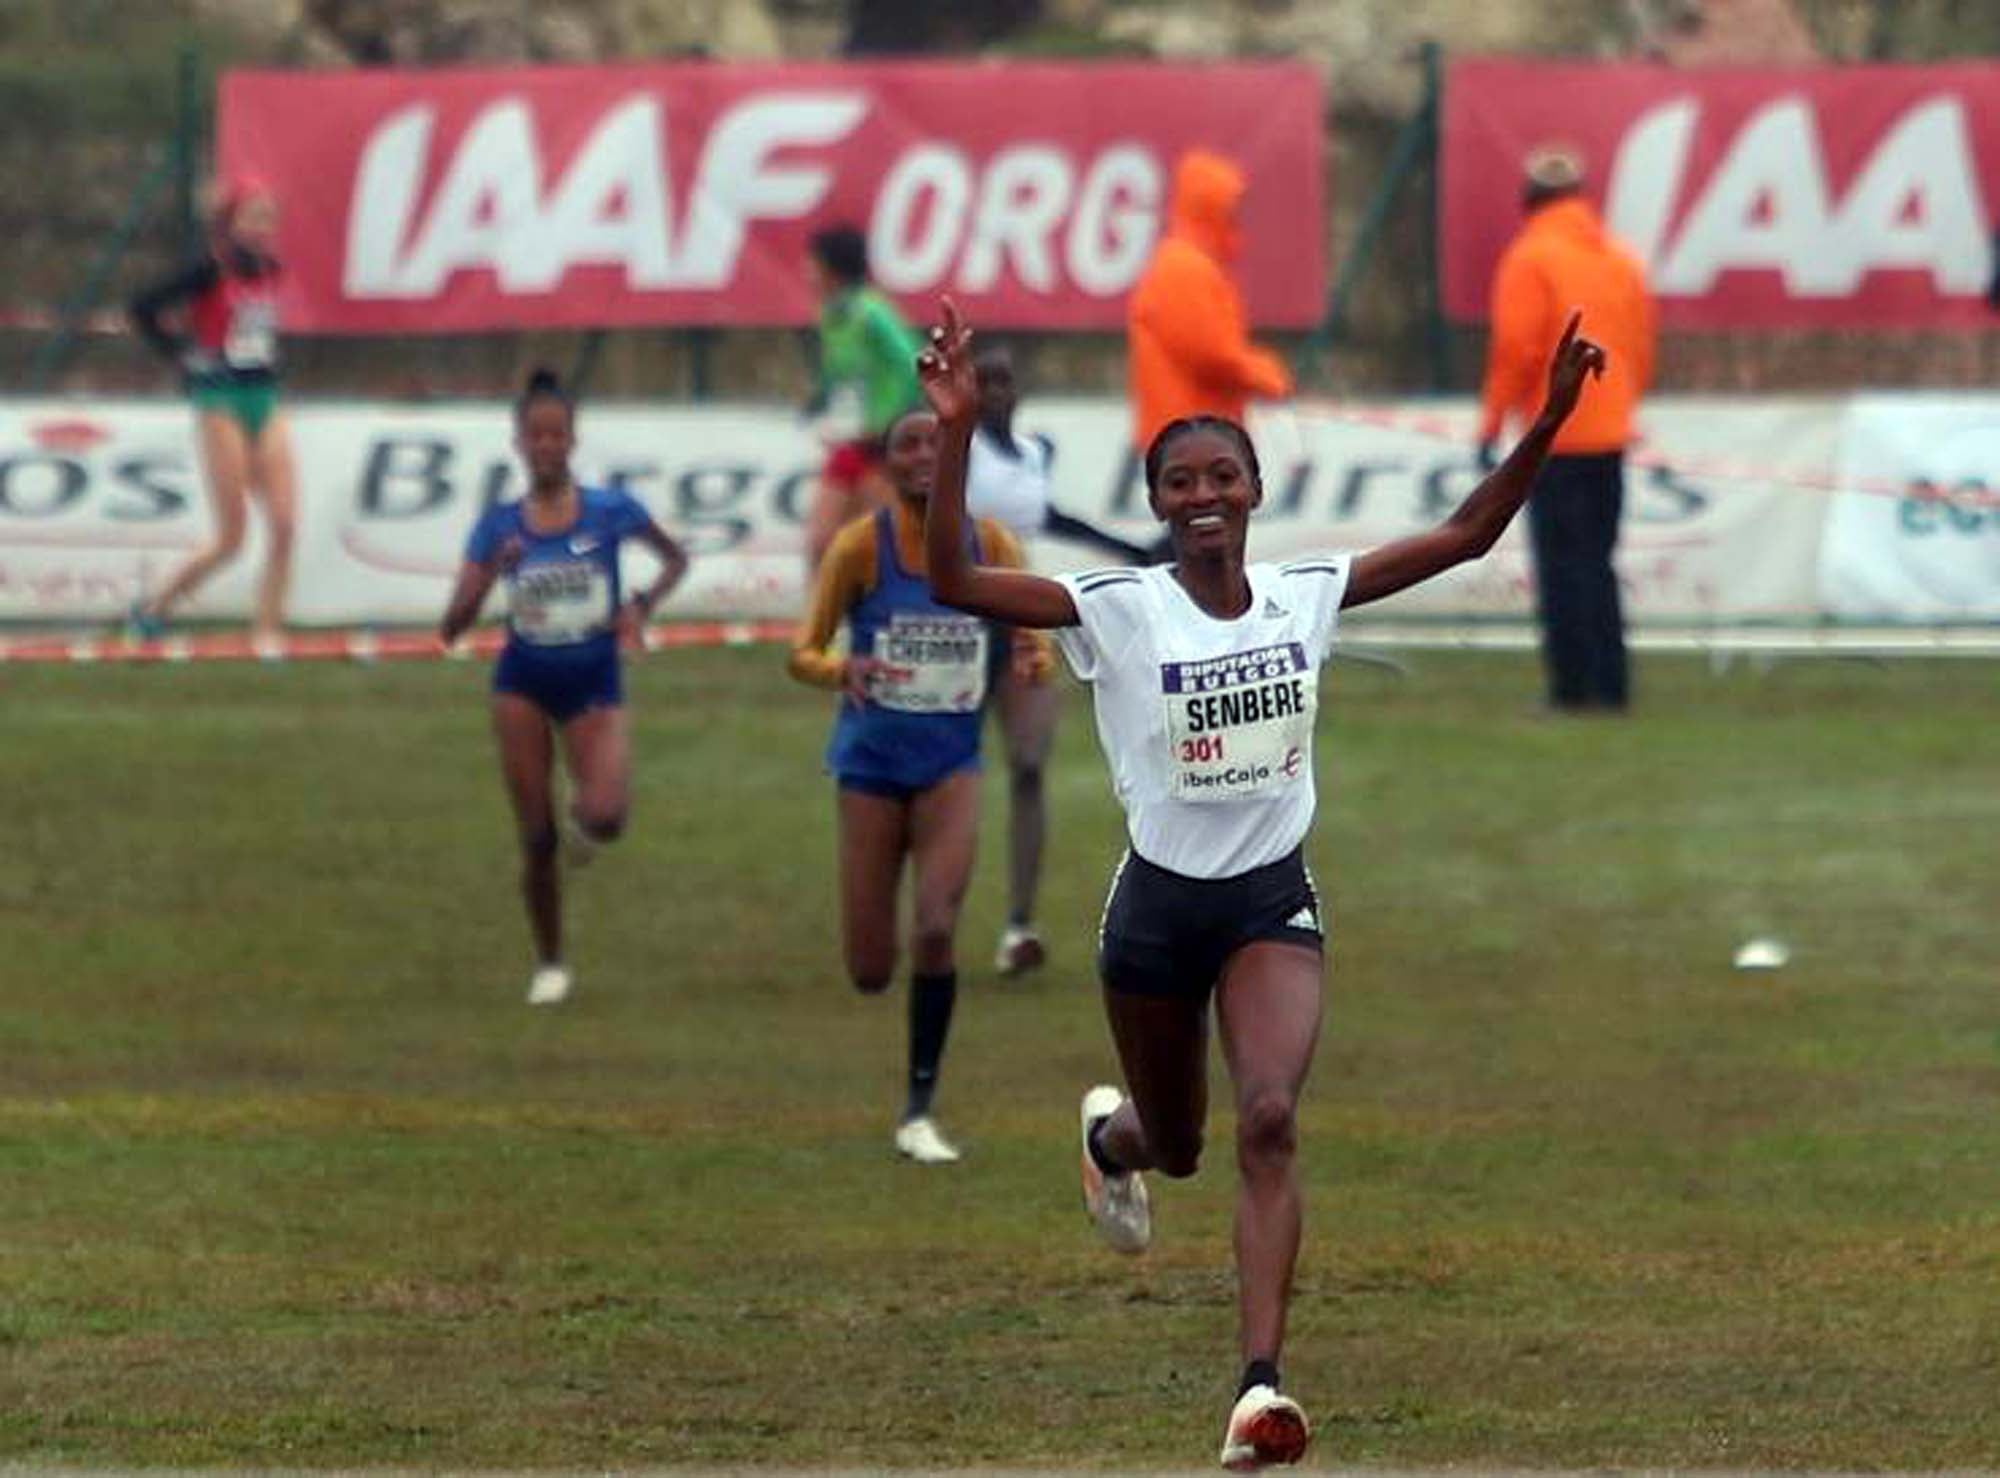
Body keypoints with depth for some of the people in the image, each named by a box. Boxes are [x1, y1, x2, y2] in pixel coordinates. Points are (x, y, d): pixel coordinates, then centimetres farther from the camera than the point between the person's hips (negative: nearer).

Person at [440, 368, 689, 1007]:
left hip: (593, 684, -1)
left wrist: (642, 604, -7)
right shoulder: (500, 526, -5)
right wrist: (490, 572, -25)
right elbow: (453, 627, -8)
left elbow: (675, 558, 11)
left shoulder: (610, 511, -7)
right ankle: (549, 965, 19)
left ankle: (584, 818, 15)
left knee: (605, 816, -23)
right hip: (524, 684, 1)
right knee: (536, 838, 1)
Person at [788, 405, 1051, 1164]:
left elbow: (1031, 649, 3)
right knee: (869, 972, -1)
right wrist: (843, 671, -31)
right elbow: (803, 652, -7)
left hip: (950, 762, 1)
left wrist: (1032, 660, -22)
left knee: (936, 932, -18)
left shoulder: (990, 547, -2)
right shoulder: (859, 545, -8)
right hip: (872, 762, -1)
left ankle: (919, 1112, -5)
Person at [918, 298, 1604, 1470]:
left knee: (1271, 1121, -20)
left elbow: (1464, 536, 1)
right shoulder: (1120, 612, -12)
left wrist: (1547, 423, -9)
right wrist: (958, 435, -34)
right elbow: (955, 581, -24)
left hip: (1273, 900, 1)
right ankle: (1113, 1134, 58)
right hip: (1161, 903, -1)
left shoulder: (1307, 597, -3)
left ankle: (1262, 1383, -26)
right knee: (1176, 1145, 17)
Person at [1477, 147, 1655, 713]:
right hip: (1611, 434, 6)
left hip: (1555, 437, -6)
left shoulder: (1531, 258, -9)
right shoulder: (1621, 260, 11)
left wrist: (1492, 425, -8)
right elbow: (1642, 348, 14)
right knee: (1598, 564, 13)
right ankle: (1611, 684, 12)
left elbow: (1516, 349, -14)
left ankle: (1573, 687, -7)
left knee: (1563, 565, -4)